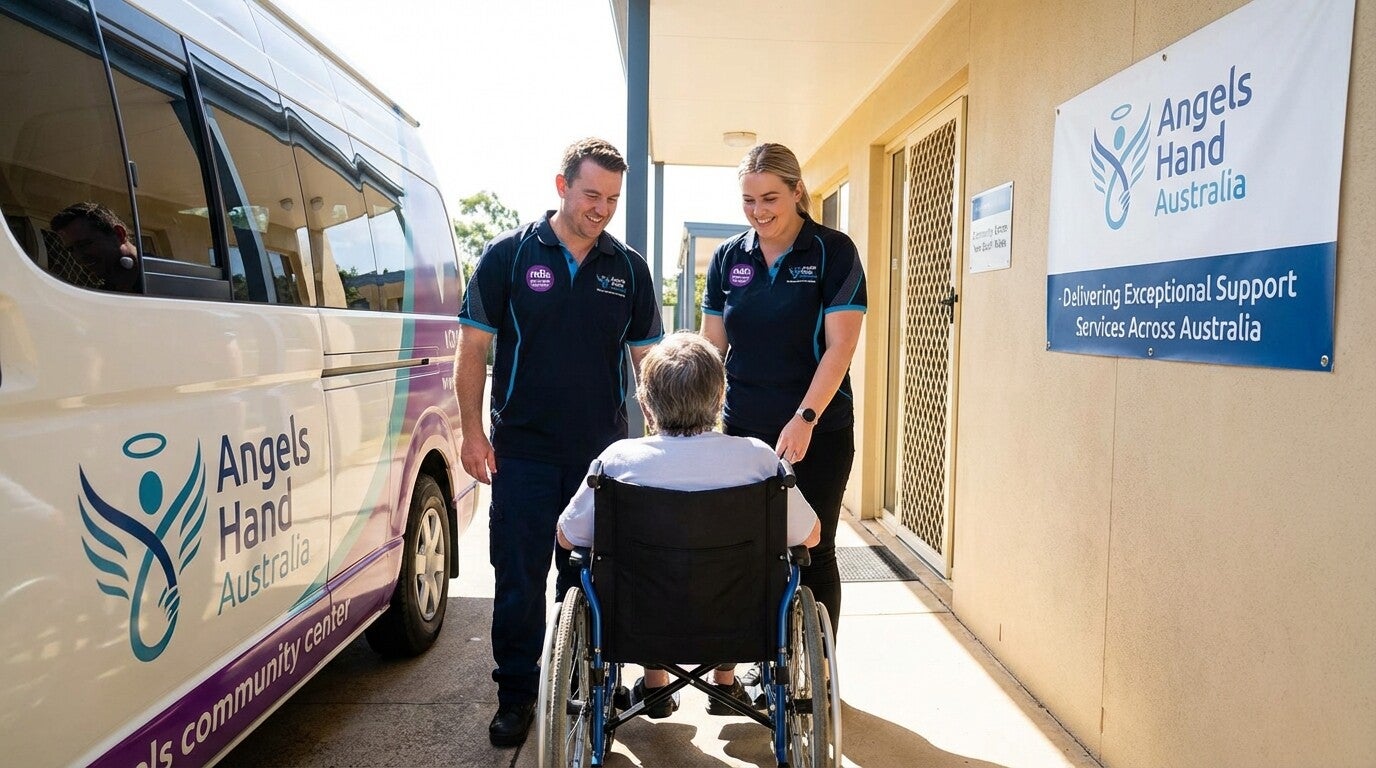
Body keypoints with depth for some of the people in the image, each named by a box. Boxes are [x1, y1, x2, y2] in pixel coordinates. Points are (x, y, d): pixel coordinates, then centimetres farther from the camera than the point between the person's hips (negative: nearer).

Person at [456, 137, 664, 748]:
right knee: (518, 580, 6)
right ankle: (516, 694, 23)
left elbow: (646, 356, 9)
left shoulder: (629, 268, 6)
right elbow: (474, 347, 1)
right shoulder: (510, 254, -1)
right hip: (522, 452, -2)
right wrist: (472, 431, -5)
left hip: (603, 454, 2)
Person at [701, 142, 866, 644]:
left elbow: (839, 345, -11)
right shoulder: (729, 258, 8)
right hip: (743, 429, 4)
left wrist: (805, 418, -21)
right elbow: (712, 345, 10)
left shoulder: (834, 252, -4)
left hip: (818, 433, -3)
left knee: (813, 553, 5)